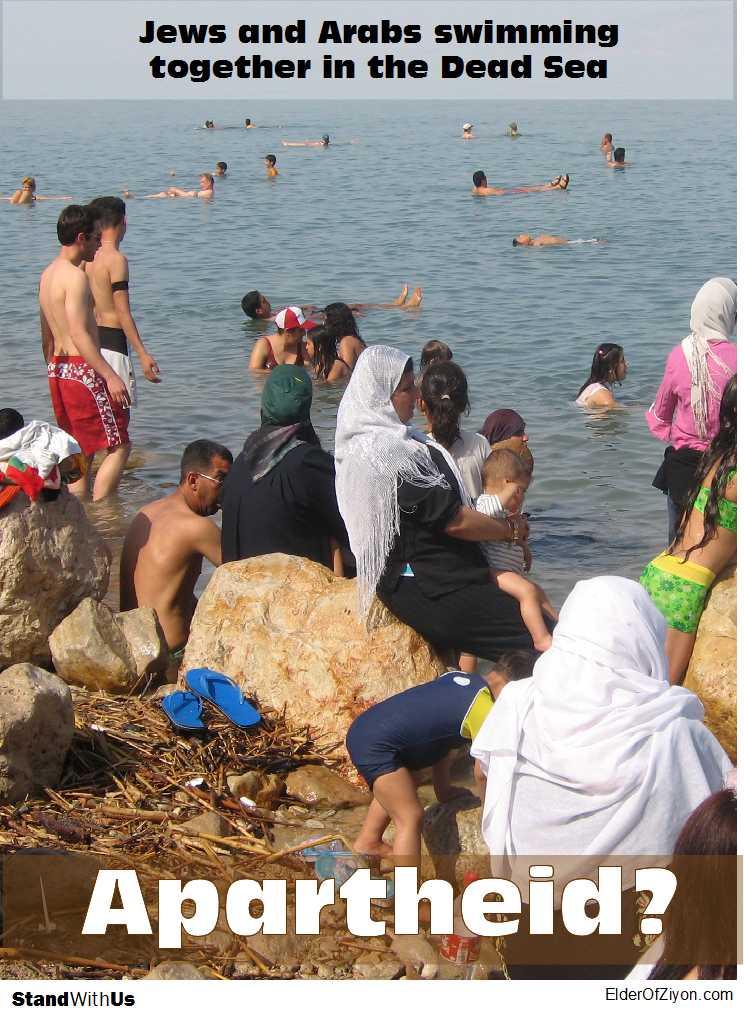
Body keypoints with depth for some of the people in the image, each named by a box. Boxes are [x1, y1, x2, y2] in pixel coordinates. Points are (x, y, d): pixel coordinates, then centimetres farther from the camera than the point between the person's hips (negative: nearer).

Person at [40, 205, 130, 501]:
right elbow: (79, 334, -24)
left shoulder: (48, 274, 14)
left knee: (81, 451, 13)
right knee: (119, 445, -5)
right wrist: (110, 376, -27)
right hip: (83, 369, -10)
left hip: (58, 370, 10)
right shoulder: (76, 276, -15)